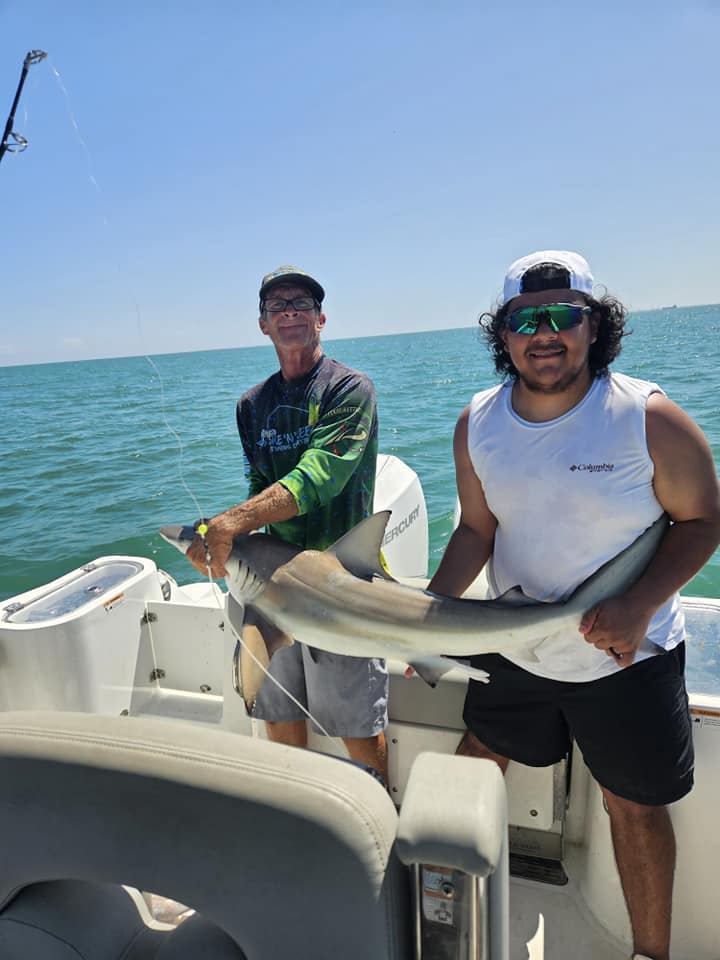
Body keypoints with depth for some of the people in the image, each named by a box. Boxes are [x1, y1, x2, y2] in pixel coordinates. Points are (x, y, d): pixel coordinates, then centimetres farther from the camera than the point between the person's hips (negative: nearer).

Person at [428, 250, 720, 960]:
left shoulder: (649, 418, -19)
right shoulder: (478, 423, -8)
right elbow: (476, 530, 0)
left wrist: (639, 606, -23)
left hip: (626, 660, -3)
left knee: (634, 806, 14)